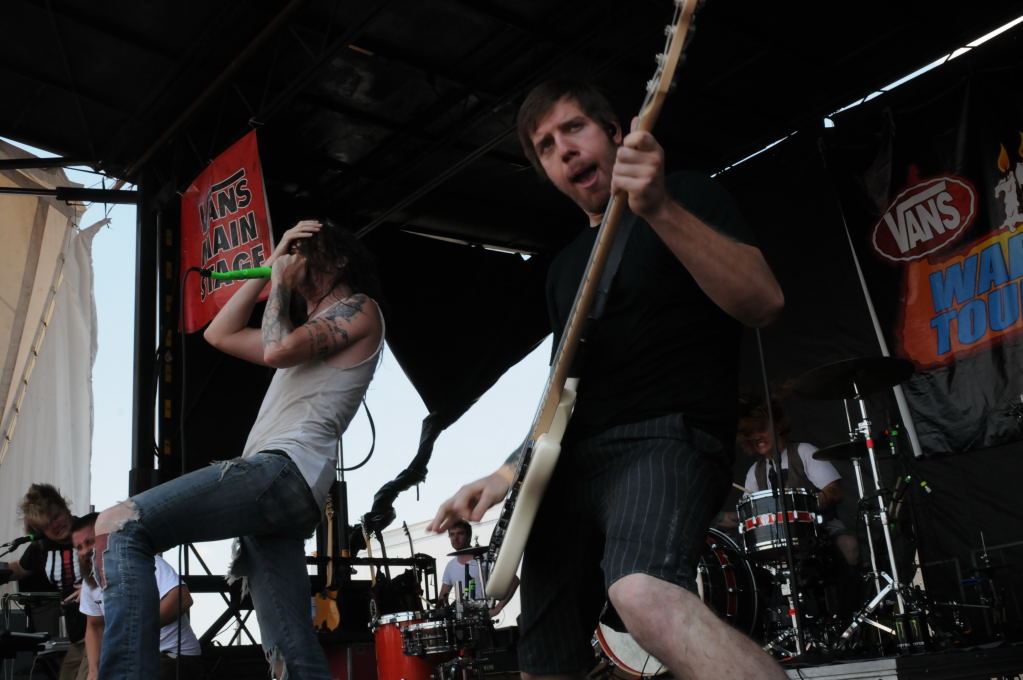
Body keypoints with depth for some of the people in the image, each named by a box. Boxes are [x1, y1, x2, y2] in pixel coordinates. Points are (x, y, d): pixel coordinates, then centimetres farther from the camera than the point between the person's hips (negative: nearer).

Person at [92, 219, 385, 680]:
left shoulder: (359, 308, 7)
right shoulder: (312, 332, 35)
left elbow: (276, 349, -9)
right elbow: (220, 334, 35)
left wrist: (281, 283, 8)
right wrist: (269, 270, 32)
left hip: (283, 469, -10)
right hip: (281, 489, 10)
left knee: (118, 527, -20)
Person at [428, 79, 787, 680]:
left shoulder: (689, 195, 5)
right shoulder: (566, 266, 23)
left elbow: (763, 303, -12)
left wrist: (660, 209, -23)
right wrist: (506, 474, 12)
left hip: (666, 436, -7)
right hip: (570, 462, 8)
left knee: (645, 596, -37)